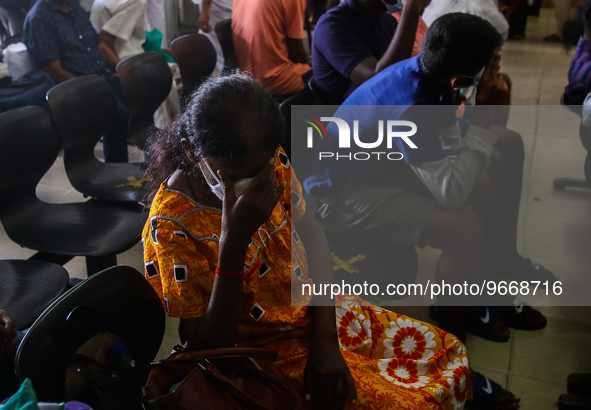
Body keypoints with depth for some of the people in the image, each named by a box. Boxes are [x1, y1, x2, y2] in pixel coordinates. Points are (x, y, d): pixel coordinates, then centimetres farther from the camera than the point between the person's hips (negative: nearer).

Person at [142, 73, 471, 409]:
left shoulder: (270, 162, -10)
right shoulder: (170, 227, -27)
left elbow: (311, 234, 1)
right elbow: (209, 351, -25)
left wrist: (326, 340, -10)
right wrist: (233, 241, -38)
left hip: (319, 316, 6)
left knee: (449, 353, 12)